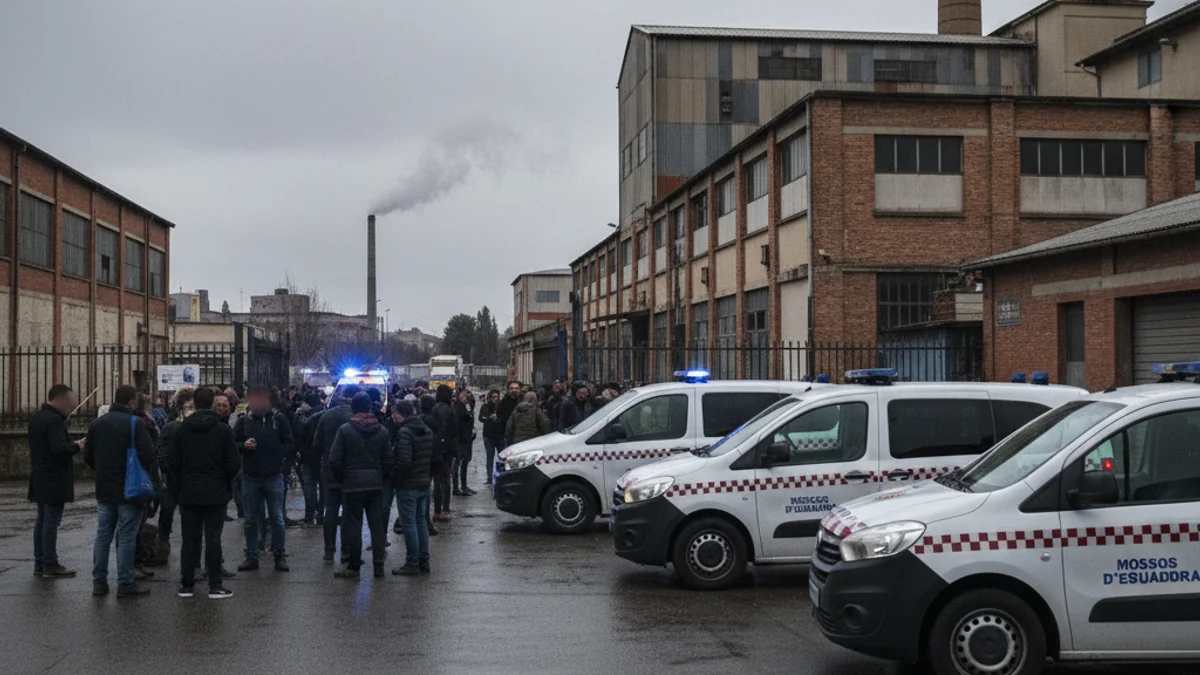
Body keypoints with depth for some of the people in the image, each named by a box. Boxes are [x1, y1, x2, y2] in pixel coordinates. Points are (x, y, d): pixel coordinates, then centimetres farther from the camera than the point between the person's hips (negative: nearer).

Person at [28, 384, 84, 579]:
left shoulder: (36, 418, 13)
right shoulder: (54, 420, -19)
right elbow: (59, 449, -26)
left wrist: (72, 444, 12)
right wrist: (77, 446, -10)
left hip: (39, 479, 10)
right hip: (55, 480, -10)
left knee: (42, 520, 14)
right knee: (52, 521, -6)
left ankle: (39, 563, 19)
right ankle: (50, 565, -3)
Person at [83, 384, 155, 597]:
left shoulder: (97, 424, 7)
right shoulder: (136, 424, -13)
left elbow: (88, 456, 9)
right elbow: (147, 455, -19)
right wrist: (142, 474, 2)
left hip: (104, 490, 6)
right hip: (129, 490, -5)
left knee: (102, 536, 12)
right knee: (126, 538, -1)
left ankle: (99, 582, 14)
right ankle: (125, 584, 2)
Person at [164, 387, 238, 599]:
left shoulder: (180, 429, 1)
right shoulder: (223, 430, -6)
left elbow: (171, 464, 2)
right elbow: (234, 464, -6)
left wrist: (175, 490, 11)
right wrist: (226, 483, 13)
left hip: (188, 494, 2)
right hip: (216, 494, -2)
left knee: (189, 539, 8)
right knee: (213, 538, 1)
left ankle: (186, 584, 11)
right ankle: (215, 585, 2)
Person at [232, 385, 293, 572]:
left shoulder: (279, 419, -4)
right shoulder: (244, 420, 0)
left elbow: (289, 444, 2)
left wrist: (279, 456, -12)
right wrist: (244, 445, -13)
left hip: (274, 476, -2)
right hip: (250, 477, 2)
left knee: (277, 518, 4)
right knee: (250, 520, 9)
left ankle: (279, 555, 15)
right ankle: (251, 557, 18)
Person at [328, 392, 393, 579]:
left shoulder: (345, 430, -7)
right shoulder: (382, 431, 2)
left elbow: (335, 460, -8)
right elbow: (388, 461, 2)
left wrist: (341, 479, 7)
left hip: (352, 484, -3)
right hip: (376, 484, 3)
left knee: (353, 524, 4)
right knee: (377, 524, 8)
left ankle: (354, 566, 7)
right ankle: (378, 565, 10)